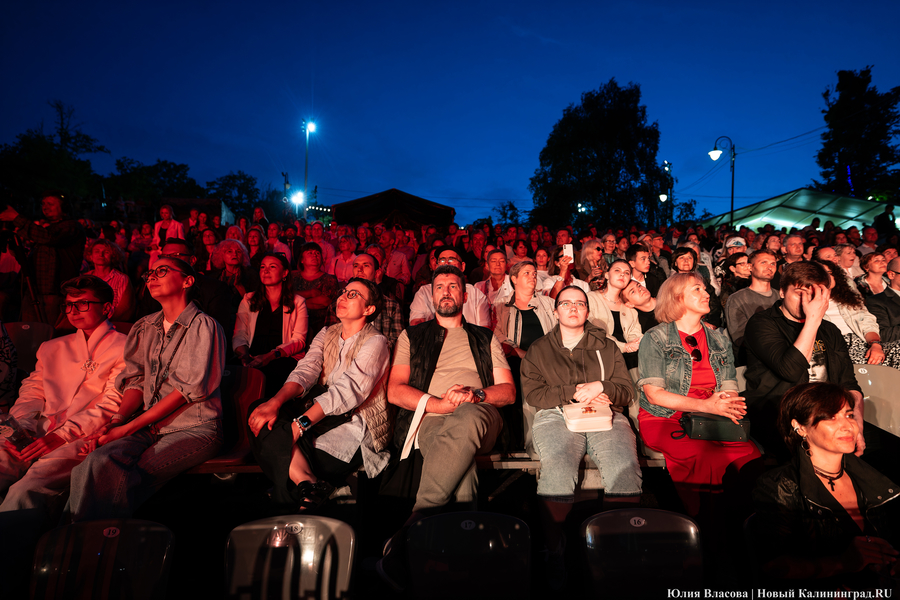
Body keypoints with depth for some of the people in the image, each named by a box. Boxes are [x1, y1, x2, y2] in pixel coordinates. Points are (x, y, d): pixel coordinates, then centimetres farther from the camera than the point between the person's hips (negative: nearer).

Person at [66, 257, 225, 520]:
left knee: (118, 477, -26)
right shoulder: (144, 327, 18)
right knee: (99, 462, -25)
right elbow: (135, 380, 13)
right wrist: (115, 420, -7)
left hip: (194, 429, -5)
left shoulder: (204, 326, -4)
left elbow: (189, 389, -11)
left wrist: (128, 428, -12)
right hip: (148, 427, 5)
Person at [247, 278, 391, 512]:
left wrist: (300, 424, -30)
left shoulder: (375, 342, -9)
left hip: (358, 427, -7)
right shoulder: (327, 335, 13)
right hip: (321, 415, 8)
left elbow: (347, 390, -21)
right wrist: (275, 401, -23)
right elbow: (305, 371, -2)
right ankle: (308, 484, -28)